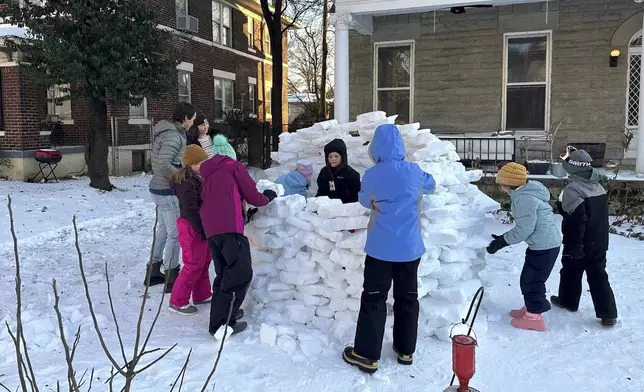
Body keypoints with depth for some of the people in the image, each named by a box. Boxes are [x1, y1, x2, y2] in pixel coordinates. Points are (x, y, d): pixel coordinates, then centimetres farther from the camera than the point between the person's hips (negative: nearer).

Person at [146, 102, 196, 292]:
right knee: (175, 234, 0)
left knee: (163, 230, 20)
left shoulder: (169, 132, 10)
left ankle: (153, 272, 31)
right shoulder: (173, 136, -20)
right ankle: (171, 278, 10)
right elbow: (164, 164, -29)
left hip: (161, 188, 10)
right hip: (168, 192, -10)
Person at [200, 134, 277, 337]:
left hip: (210, 228, 8)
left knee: (224, 273, 16)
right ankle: (221, 323, -14)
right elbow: (252, 197, 6)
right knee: (241, 272, -10)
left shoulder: (206, 172, 25)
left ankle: (222, 315, 17)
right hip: (228, 226, -8)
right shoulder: (234, 166, 8)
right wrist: (268, 198, 26)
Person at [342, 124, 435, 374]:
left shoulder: (371, 175, -8)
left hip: (381, 248, -2)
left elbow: (364, 200, 10)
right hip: (410, 247, 2)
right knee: (407, 298, 14)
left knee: (373, 300, 4)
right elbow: (430, 185, 19)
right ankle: (406, 350, 24)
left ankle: (367, 355, 7)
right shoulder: (414, 172, -3)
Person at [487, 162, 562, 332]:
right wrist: (504, 239, 9)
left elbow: (524, 229, -23)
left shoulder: (524, 198, -22)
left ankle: (535, 318, 12)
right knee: (530, 278, 20)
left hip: (544, 245, -10)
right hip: (546, 243, 10)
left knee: (531, 279, 1)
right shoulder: (525, 194, 11)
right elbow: (524, 226, 14)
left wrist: (502, 241, -14)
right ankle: (531, 308, 35)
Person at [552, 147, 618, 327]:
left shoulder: (572, 189, -22)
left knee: (571, 272, 16)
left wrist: (574, 245, -21)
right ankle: (608, 314, 10)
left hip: (580, 244, -7)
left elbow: (577, 220, -27)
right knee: (598, 276, 11)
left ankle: (567, 301, 35)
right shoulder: (598, 186, 5)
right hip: (599, 242, 7)